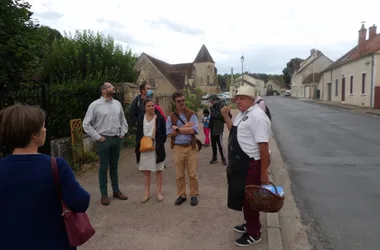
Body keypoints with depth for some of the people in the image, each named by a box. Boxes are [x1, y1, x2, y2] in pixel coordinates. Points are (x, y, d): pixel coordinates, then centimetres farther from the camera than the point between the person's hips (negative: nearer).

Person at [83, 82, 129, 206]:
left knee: (114, 166, 15)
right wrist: (98, 137, -10)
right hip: (104, 139, -4)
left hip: (116, 139, 4)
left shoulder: (117, 104, 7)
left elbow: (123, 120, 15)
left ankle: (116, 191, 27)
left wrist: (122, 133, 5)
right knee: (104, 167, 6)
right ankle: (104, 194, 18)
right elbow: (86, 124, -8)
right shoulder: (95, 105, -8)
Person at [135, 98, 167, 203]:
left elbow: (164, 134, -3)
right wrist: (139, 145, -2)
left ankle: (159, 192, 20)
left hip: (157, 148, -2)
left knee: (158, 170, 7)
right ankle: (147, 193, 20)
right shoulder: (141, 119, 5)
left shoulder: (160, 118, -4)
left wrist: (159, 145, -13)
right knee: (146, 171, 9)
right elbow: (138, 134, 9)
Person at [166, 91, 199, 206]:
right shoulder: (171, 117, 3)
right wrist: (185, 128, -13)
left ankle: (194, 195, 22)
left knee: (193, 174, 6)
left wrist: (177, 129, -12)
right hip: (177, 148, 2)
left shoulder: (192, 114, -2)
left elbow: (194, 130, -16)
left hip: (191, 147, -2)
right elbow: (169, 133, -6)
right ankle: (182, 195, 27)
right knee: (179, 175, 11)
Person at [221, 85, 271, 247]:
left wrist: (264, 172, -25)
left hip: (251, 164, -10)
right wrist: (226, 116, 11)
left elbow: (263, 145, -25)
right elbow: (234, 131, 26)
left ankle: (254, 234, 23)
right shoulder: (242, 114, 10)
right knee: (243, 195, 21)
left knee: (249, 197, 4)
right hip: (240, 163, 10)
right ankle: (249, 224, 42)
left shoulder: (257, 116, -21)